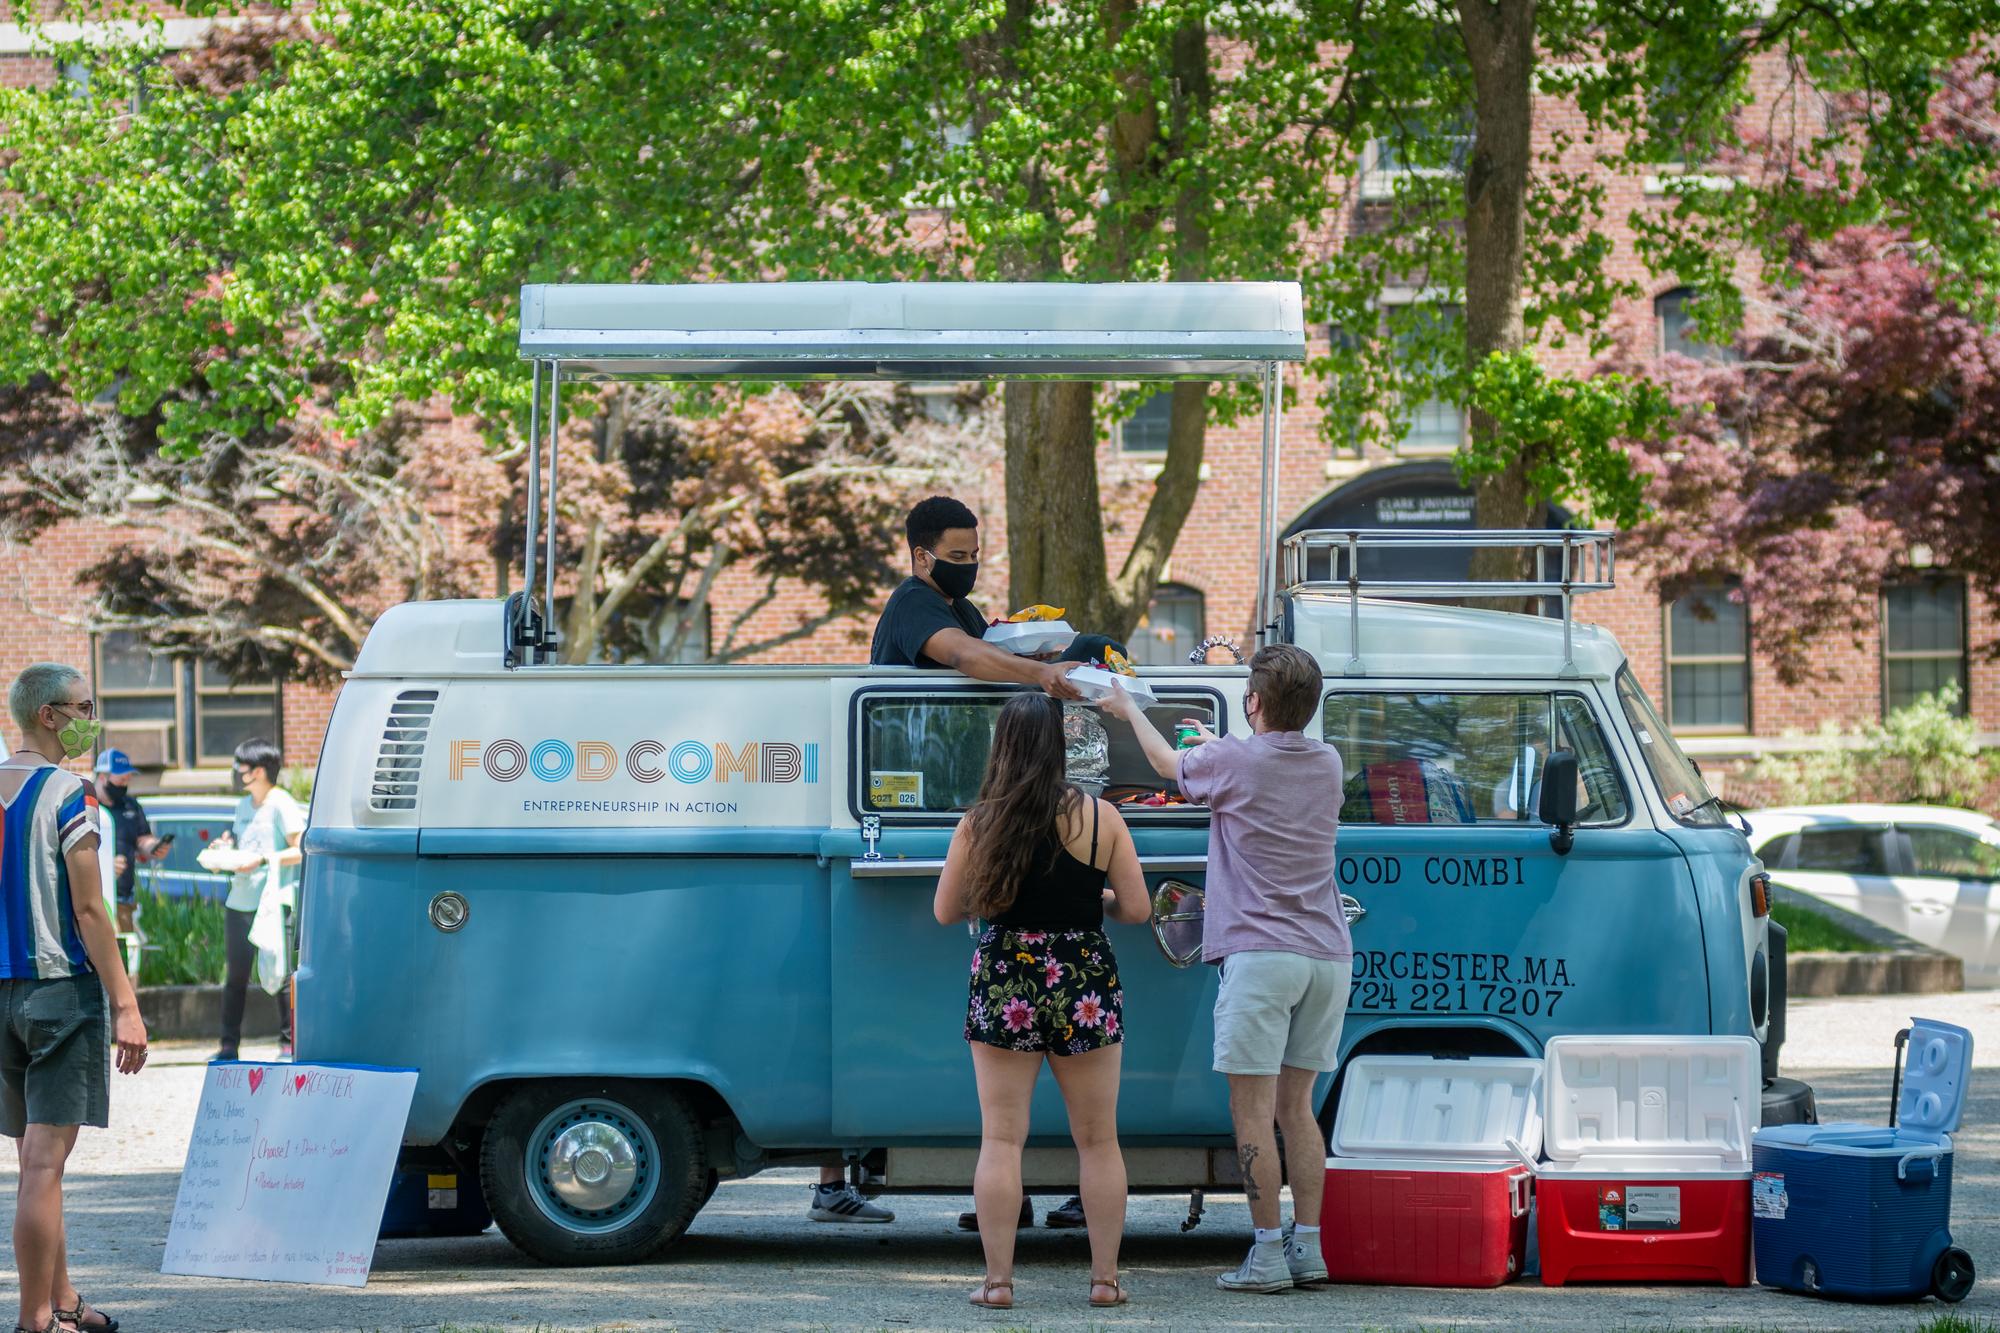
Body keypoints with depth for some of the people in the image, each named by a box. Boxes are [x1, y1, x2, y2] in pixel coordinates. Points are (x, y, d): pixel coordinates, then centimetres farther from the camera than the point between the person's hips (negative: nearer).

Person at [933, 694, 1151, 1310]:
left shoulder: (980, 822, -5)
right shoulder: (1101, 818, -5)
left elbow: (946, 910, 2)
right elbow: (1136, 908, -3)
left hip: (1004, 985, 0)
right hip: (1085, 989, 0)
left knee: (1001, 1138, 4)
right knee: (1097, 1140, 11)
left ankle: (998, 1280, 2)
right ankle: (1105, 1278, 13)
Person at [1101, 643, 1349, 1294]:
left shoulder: (1229, 761, -6)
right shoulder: (1327, 763, 10)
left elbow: (1169, 763, 16)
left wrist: (1129, 710, 34)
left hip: (1263, 953, -6)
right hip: (1329, 954, 6)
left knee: (1252, 1106, -3)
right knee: (1295, 1104, 13)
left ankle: (1268, 1254, -6)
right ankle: (1308, 1249, 10)